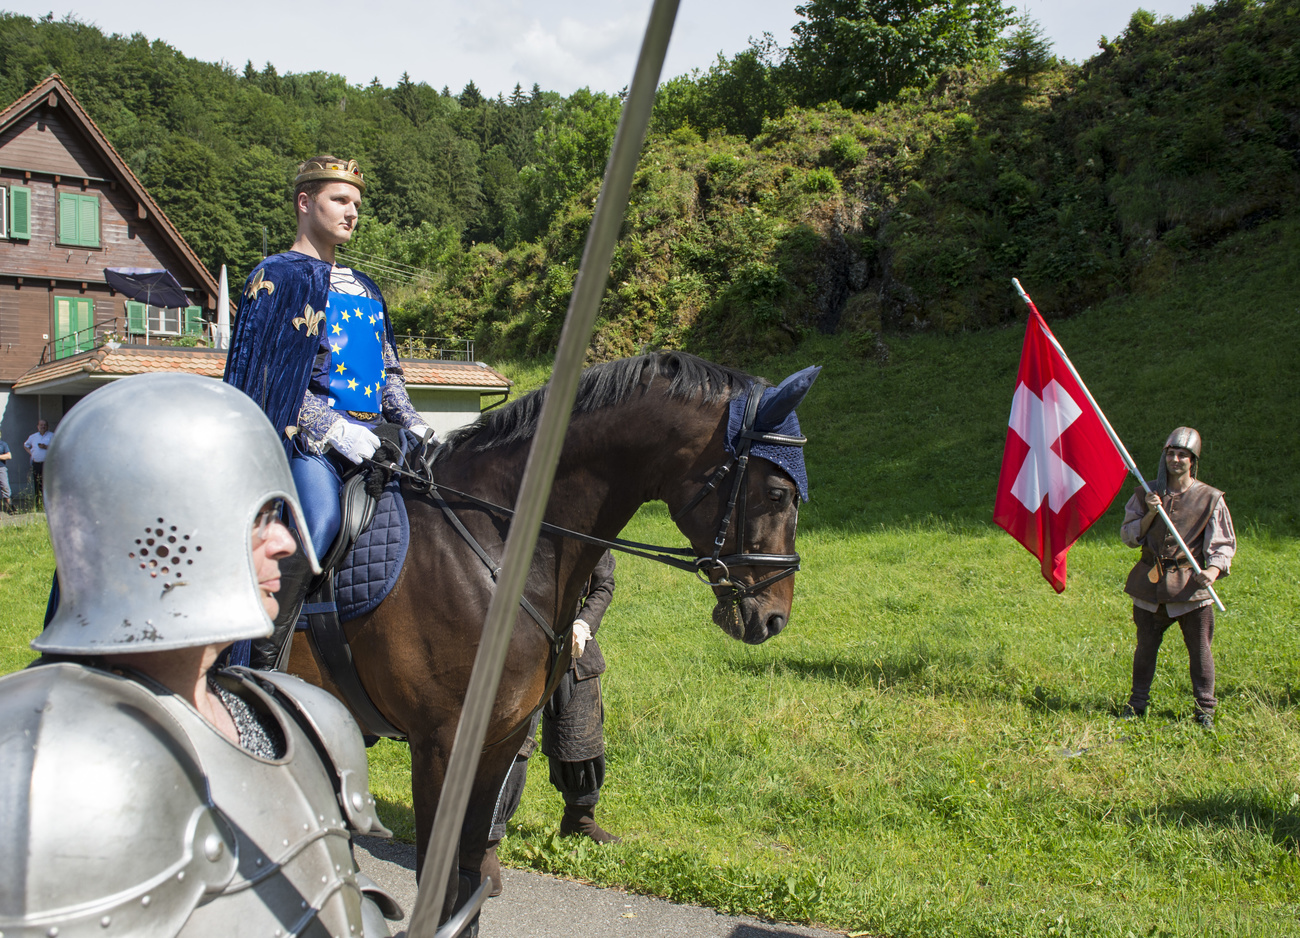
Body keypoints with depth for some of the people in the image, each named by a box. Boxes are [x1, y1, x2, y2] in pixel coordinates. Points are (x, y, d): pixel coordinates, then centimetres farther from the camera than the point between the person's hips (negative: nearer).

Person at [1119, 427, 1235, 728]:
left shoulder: (1210, 499, 0)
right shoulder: (1147, 494, 7)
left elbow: (1224, 544, 0)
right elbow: (1128, 535, 7)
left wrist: (1213, 570, -19)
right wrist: (1150, 514, -10)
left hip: (1190, 584, -2)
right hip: (1151, 582, 2)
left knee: (1200, 650, -2)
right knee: (1146, 647, 10)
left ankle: (1205, 709, 9)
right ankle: (1138, 702, 23)